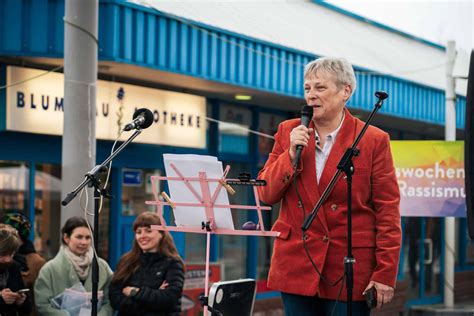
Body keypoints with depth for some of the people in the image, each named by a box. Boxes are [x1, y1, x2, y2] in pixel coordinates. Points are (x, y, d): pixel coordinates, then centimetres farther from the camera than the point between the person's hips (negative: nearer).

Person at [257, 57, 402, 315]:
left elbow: (388, 213, -4)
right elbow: (265, 194, 5)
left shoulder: (374, 140, -3)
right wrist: (291, 154, -9)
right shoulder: (289, 132, 8)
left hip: (350, 272, -3)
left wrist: (385, 274, -9)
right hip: (297, 266, 3)